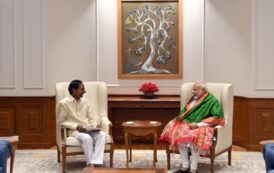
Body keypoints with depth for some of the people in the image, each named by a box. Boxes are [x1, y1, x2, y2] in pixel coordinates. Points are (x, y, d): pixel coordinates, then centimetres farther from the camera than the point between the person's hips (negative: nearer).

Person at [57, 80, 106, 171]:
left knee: (102, 135, -27)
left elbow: (91, 117, 17)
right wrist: (76, 126, -18)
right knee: (87, 138, -38)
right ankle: (90, 164, -26)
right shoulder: (63, 103, -4)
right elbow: (61, 121, -6)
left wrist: (95, 124, -6)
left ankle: (93, 163, -36)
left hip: (88, 129, 5)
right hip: (74, 130, -5)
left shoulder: (85, 101, 14)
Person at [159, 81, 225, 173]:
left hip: (203, 126, -6)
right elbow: (184, 112, 25)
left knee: (194, 136, -36)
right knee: (180, 133, -25)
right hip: (189, 124, 6)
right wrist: (181, 118, 0)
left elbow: (217, 118, -15)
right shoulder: (193, 99, 16)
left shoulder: (212, 101, -5)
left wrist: (198, 124, -19)